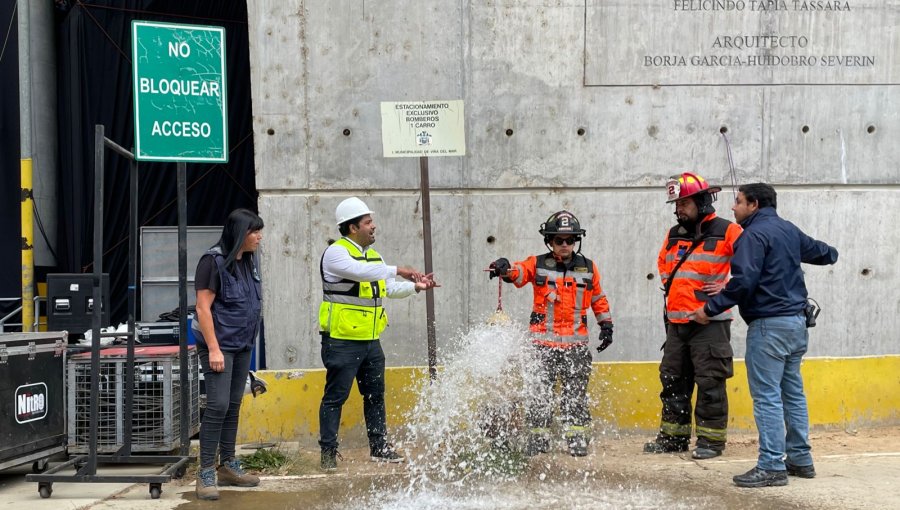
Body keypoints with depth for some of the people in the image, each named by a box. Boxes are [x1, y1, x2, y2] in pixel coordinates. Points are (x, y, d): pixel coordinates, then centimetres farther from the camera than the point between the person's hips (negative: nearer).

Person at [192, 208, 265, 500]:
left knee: (233, 406, 12)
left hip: (243, 345, 8)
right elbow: (203, 308, -17)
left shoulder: (248, 261, 10)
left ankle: (228, 466, 21)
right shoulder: (214, 261, -14)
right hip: (219, 345, -8)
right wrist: (214, 349, -21)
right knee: (218, 406, -12)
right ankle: (206, 474, -7)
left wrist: (249, 339, 17)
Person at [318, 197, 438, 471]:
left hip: (370, 340, 8)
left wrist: (415, 286, 8)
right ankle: (328, 452, 3)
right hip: (342, 341, -8)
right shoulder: (335, 253, -12)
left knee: (375, 394, 15)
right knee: (335, 396, -3)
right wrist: (397, 270, -28)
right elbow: (361, 272, -29)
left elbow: (387, 289, 21)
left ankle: (380, 447, 26)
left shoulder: (372, 254, 16)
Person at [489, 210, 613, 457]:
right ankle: (538, 437, 9)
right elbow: (519, 272, -17)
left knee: (575, 393, 3)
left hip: (576, 343, 1)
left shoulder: (587, 268, 9)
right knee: (539, 391, -1)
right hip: (543, 342, -1)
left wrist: (606, 325, 15)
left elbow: (599, 299, 20)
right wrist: (504, 268, -39)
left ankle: (577, 437, 13)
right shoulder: (538, 265, 2)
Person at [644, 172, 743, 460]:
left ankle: (711, 439, 4)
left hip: (710, 321, -7)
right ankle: (673, 436, 21)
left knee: (710, 382, -4)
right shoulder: (673, 235, 14)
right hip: (676, 322, 7)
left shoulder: (726, 232, -8)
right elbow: (662, 262, 32)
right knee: (673, 380, 12)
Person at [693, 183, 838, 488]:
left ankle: (772, 466, -9)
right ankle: (800, 459, 20)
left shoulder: (754, 234, -12)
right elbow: (822, 252, 30)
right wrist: (831, 254, 54)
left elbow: (743, 281, -22)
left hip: (769, 324, -9)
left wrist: (710, 309, -15)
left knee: (767, 396, -7)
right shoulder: (789, 230, 14)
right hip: (797, 322, 9)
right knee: (793, 392, 15)